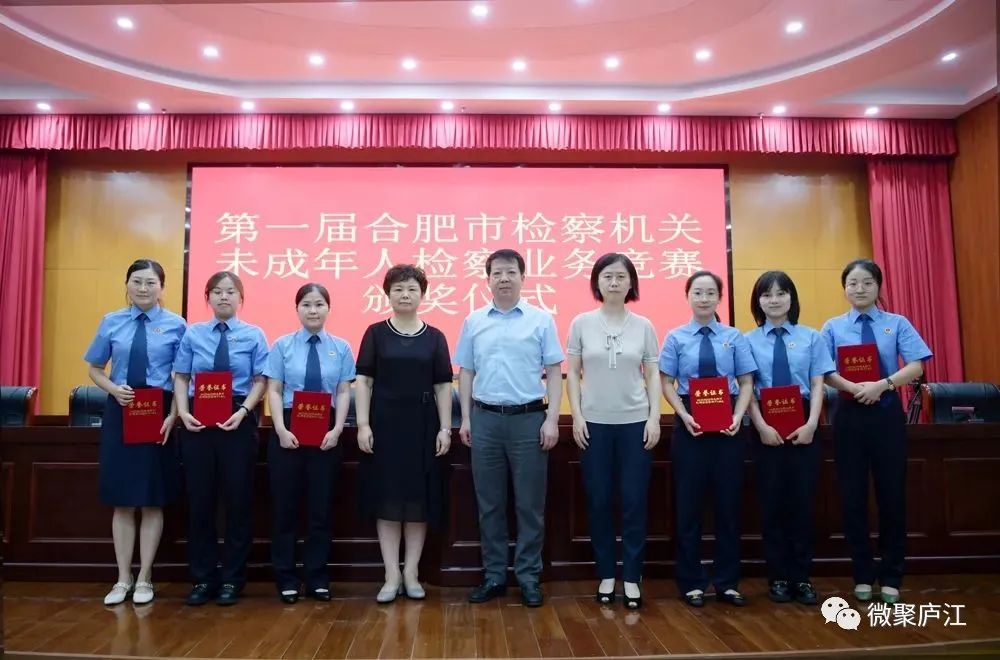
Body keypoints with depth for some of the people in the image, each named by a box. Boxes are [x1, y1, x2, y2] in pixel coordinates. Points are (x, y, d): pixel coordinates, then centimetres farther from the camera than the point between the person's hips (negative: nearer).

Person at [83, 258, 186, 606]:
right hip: (119, 413, 2)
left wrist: (173, 415, -14)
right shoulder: (111, 323, 4)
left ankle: (144, 578, 20)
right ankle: (123, 578, 22)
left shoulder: (175, 325, -3)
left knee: (152, 501, 6)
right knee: (122, 500, 9)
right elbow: (95, 369, 10)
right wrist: (114, 389, -9)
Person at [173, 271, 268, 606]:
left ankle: (232, 579, 19)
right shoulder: (192, 334, 6)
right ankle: (202, 578, 21)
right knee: (199, 499, 7)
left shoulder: (254, 335, 1)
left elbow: (261, 381, -3)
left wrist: (243, 411, -17)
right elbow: (180, 377, 4)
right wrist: (183, 412, -12)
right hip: (197, 421, 2)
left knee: (238, 499, 5)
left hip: (238, 421, -1)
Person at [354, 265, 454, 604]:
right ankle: (391, 575, 14)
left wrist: (445, 428, -3)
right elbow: (363, 381, 0)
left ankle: (411, 573, 18)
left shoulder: (434, 337, 5)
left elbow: (443, 386, 4)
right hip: (384, 423, -1)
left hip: (422, 424, 1)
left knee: (419, 499, 5)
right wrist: (363, 425, -8)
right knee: (387, 498, 3)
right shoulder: (376, 333, 3)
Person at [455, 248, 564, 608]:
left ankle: (528, 577, 19)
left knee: (529, 504, 5)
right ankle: (494, 575, 23)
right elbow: (465, 372, 10)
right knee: (489, 503, 10)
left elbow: (554, 372, 0)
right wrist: (466, 419, 5)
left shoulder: (541, 319, 0)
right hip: (485, 419, 2)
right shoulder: (474, 321, 7)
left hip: (529, 419, -2)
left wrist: (552, 419, -7)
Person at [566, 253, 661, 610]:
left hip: (635, 423, 0)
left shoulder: (643, 326, 3)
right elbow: (573, 373, 2)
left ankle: (631, 577, 16)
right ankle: (606, 575, 20)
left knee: (634, 502, 4)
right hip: (595, 423, 0)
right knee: (599, 501, 6)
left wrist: (654, 417, -4)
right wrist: (576, 415, -5)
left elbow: (653, 375, 4)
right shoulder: (582, 323, 1)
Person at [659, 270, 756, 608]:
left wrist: (738, 416, -13)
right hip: (690, 423, -1)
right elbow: (667, 383, -1)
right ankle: (692, 582, 18)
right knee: (689, 502, 5)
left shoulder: (734, 337, 3)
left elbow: (746, 382, 2)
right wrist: (684, 415, -14)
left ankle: (727, 582, 22)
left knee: (728, 500, 8)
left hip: (728, 423, 1)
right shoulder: (676, 337, 0)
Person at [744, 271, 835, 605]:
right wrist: (762, 426, -13)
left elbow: (817, 384, 0)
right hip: (766, 427, 0)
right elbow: (748, 388, -3)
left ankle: (802, 577, 18)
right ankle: (778, 577, 18)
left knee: (803, 499, 5)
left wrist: (811, 424, -11)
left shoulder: (811, 337, 5)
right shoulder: (749, 341, 2)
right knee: (772, 500, 6)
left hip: (803, 426, 1)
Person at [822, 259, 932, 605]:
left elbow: (916, 367, -8)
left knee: (892, 493, 6)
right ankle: (863, 575, 20)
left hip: (888, 413, 0)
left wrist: (883, 384, -22)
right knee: (852, 495, 6)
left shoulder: (897, 324, 2)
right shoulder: (833, 327, 3)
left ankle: (891, 577, 20)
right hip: (850, 415, 0)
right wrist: (856, 388, -22)